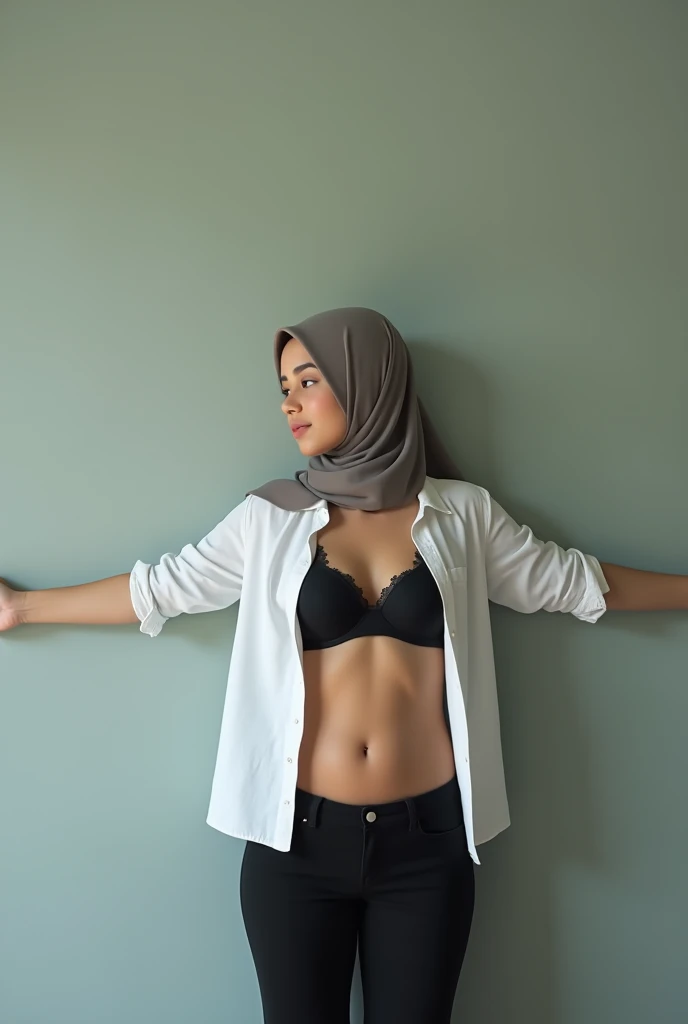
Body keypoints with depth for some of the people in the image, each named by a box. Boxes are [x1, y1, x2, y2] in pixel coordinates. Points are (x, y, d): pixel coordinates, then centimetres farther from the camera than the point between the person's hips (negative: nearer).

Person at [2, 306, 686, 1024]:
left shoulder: (460, 512, 1)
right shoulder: (270, 519, 1)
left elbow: (573, 581, 9)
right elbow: (159, 587, 7)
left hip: (427, 838, 0)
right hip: (299, 835, 0)